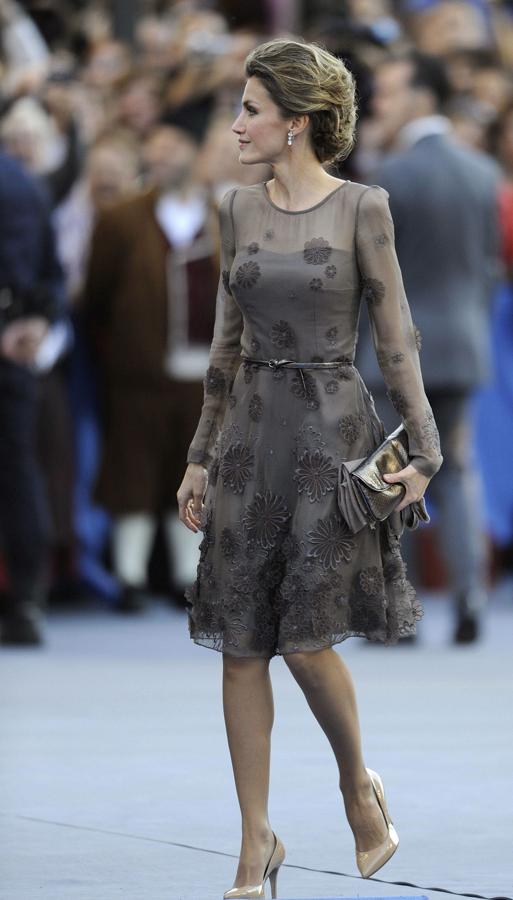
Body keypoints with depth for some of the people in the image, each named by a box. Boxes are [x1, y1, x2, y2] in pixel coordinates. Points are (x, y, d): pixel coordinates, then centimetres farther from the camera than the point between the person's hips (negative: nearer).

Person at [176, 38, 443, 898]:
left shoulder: (361, 209, -6)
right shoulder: (239, 209, 8)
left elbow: (396, 336, -3)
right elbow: (226, 342, 14)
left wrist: (423, 449, -5)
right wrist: (200, 456, 14)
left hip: (331, 425, -5)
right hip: (250, 430, 5)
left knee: (306, 638, -10)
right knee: (241, 646, 1)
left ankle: (359, 783, 18)